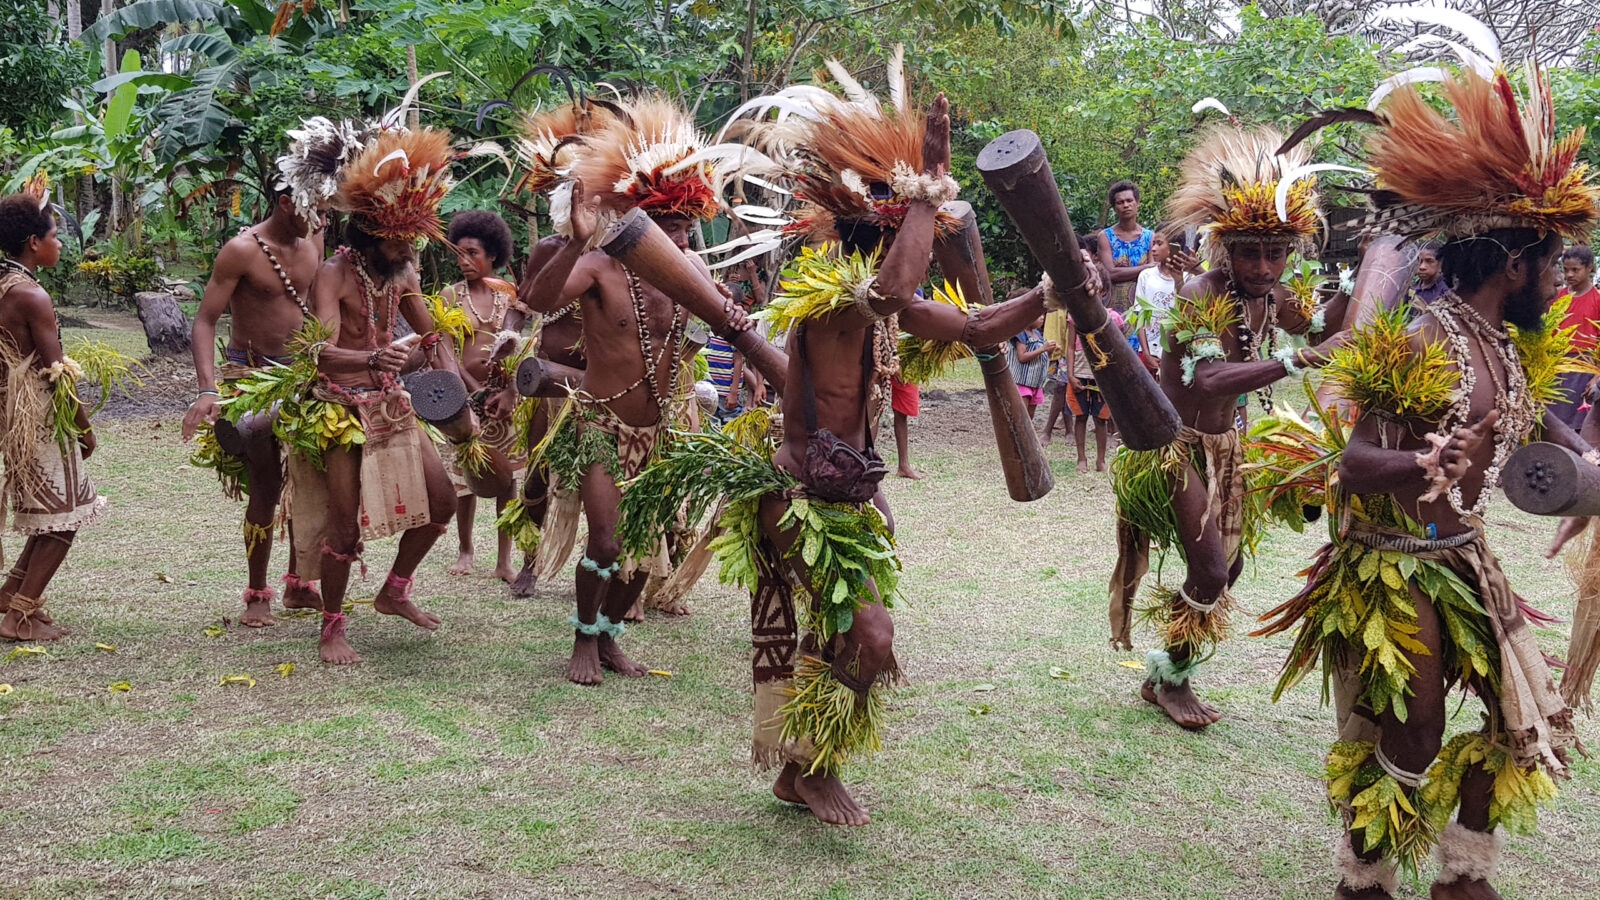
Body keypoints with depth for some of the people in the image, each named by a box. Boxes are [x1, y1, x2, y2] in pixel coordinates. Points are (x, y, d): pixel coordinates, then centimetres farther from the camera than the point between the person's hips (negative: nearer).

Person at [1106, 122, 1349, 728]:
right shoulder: (1201, 298, -27)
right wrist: (1286, 363, -52)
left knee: (1228, 567, 13)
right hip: (1174, 448, -8)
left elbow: (1320, 323, 17)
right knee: (1210, 571, -11)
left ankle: (1167, 676, 26)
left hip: (1223, 448, 9)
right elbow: (1207, 380, -42)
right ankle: (1170, 679, 11)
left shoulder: (1272, 299, -2)